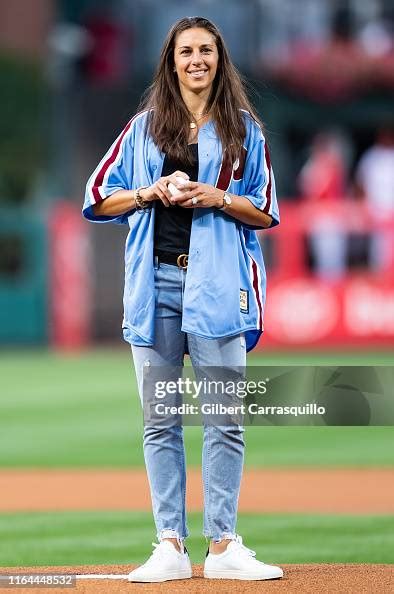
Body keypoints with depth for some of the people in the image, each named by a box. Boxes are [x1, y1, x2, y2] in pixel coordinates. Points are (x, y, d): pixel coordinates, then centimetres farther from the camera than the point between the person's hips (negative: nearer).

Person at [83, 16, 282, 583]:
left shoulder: (244, 129, 10)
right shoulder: (143, 127, 13)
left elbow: (267, 212, 7)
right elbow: (98, 199, 11)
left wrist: (218, 198, -10)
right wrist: (150, 193, -6)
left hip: (218, 285, -2)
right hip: (155, 282, 2)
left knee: (225, 420, -6)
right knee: (160, 422, 2)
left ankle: (223, 546, -2)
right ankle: (171, 548, 4)